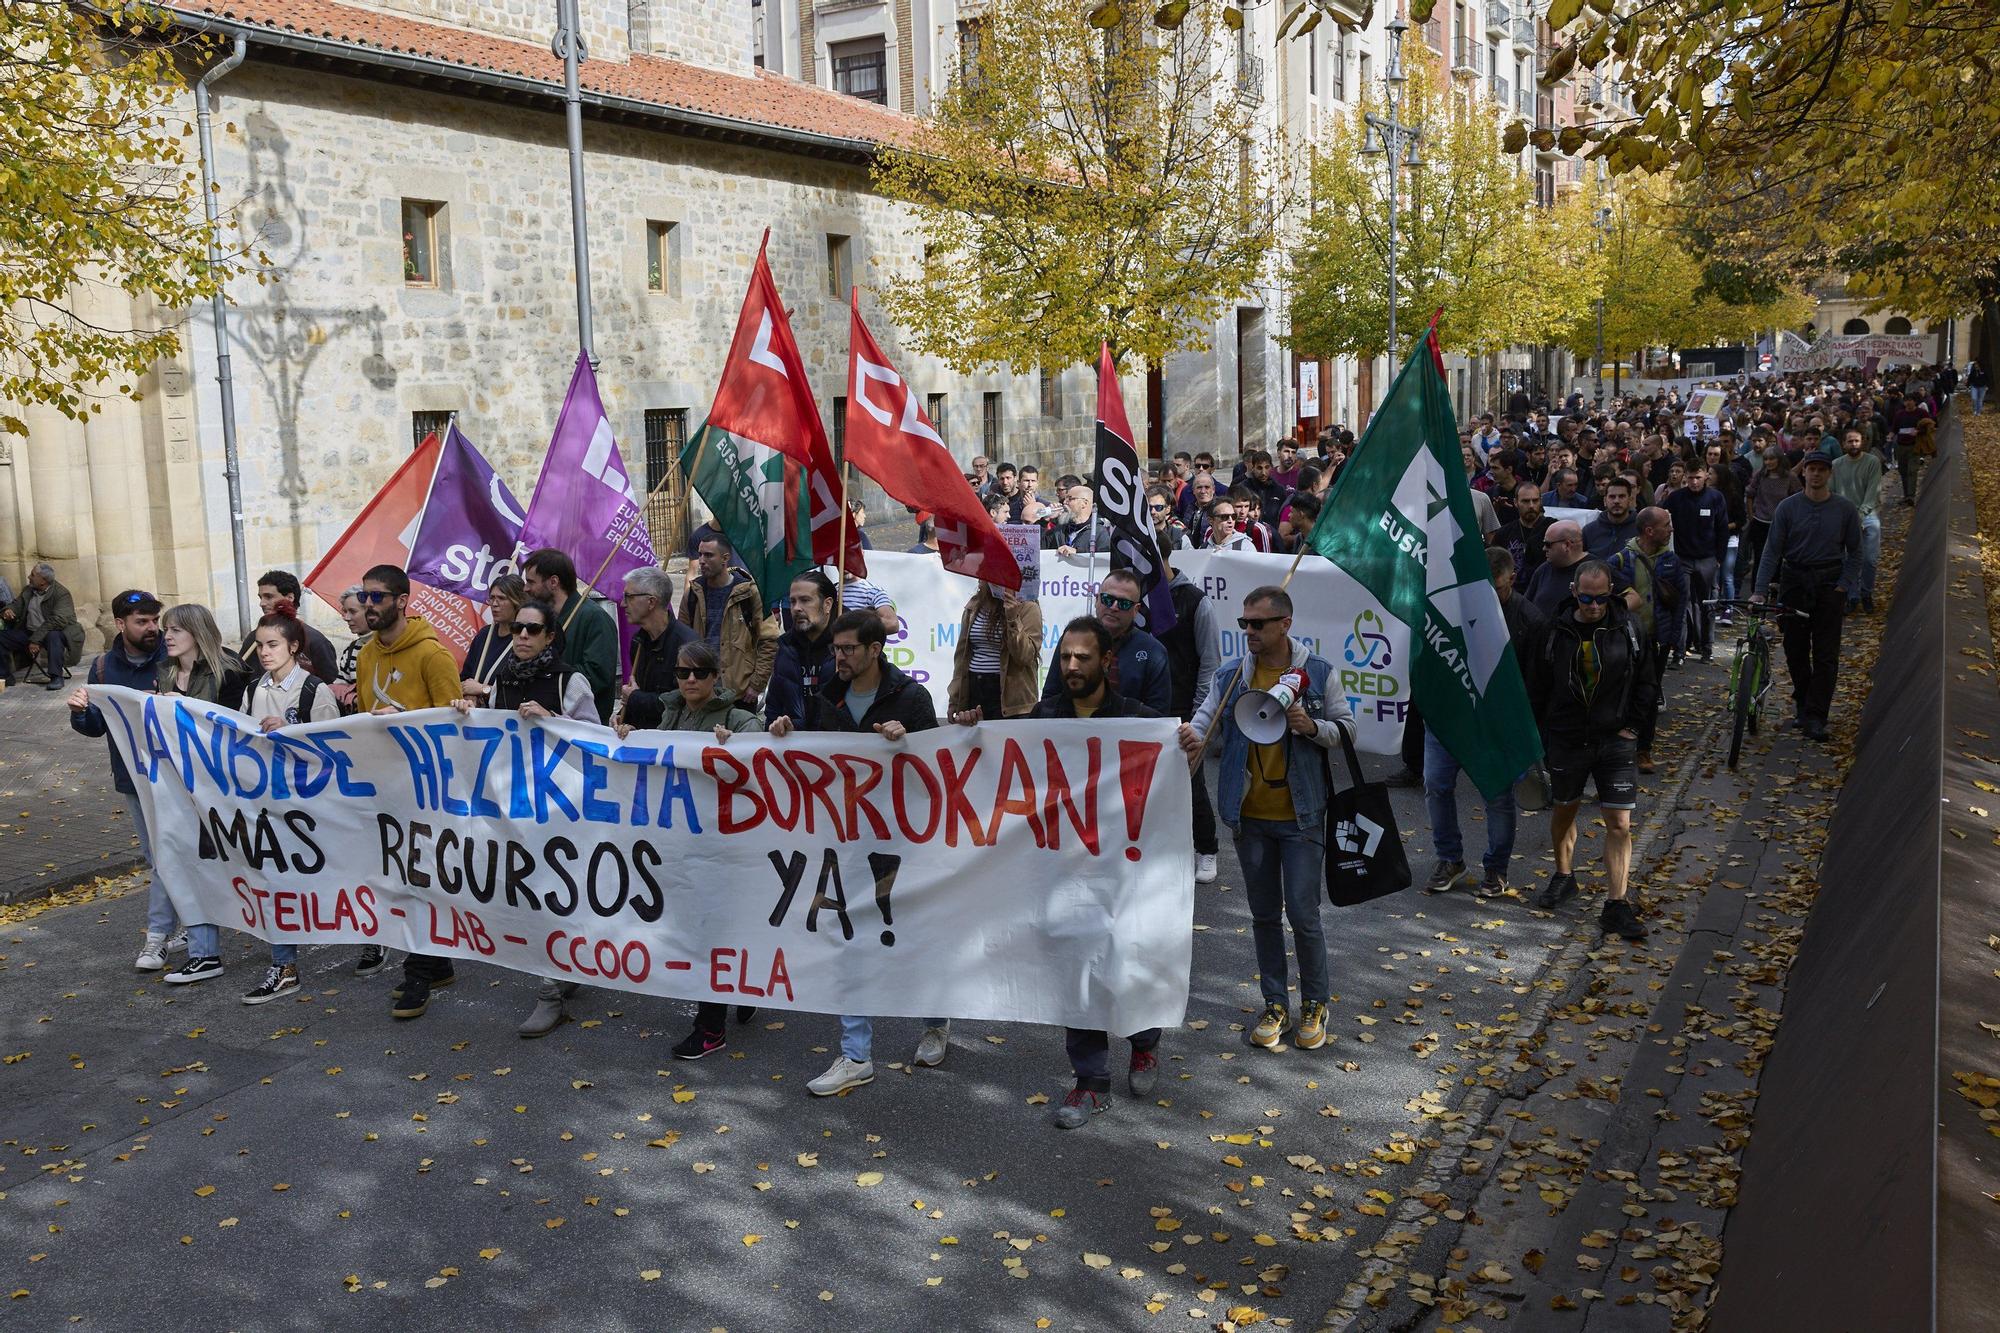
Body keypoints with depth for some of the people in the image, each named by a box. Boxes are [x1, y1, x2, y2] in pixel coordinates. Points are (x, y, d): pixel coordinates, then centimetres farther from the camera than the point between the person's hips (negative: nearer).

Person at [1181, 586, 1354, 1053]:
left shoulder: (1317, 672, -4)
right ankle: (1275, 1005, 27)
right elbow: (1204, 720, -8)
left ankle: (1314, 1004, 19)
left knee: (1303, 914, -2)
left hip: (1300, 816, -3)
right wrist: (1193, 736, -32)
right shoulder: (1230, 676, 1)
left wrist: (1313, 726, -18)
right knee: (1264, 915, 13)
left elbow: (1346, 729, 3)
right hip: (1249, 817, 3)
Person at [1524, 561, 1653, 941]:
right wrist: (1539, 736, 3)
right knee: (1564, 810, 18)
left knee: (1619, 823, -5)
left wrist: (1631, 724, -2)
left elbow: (1644, 682, 5)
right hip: (1566, 739, 1)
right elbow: (1537, 689, 4)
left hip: (1615, 740, -1)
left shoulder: (1627, 629, -6)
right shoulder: (1556, 631, -5)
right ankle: (1563, 877, 41)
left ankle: (1616, 906, 0)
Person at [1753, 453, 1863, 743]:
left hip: (1830, 585, 0)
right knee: (1795, 650, 6)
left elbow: (1855, 552, 7)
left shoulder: (1846, 509, 1)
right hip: (1794, 582, 0)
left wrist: (1845, 585, -5)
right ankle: (1803, 701, 27)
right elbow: (1772, 551, -4)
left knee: (1826, 654, -5)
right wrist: (1760, 591, -13)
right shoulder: (1788, 507, -1)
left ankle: (1815, 718, -3)